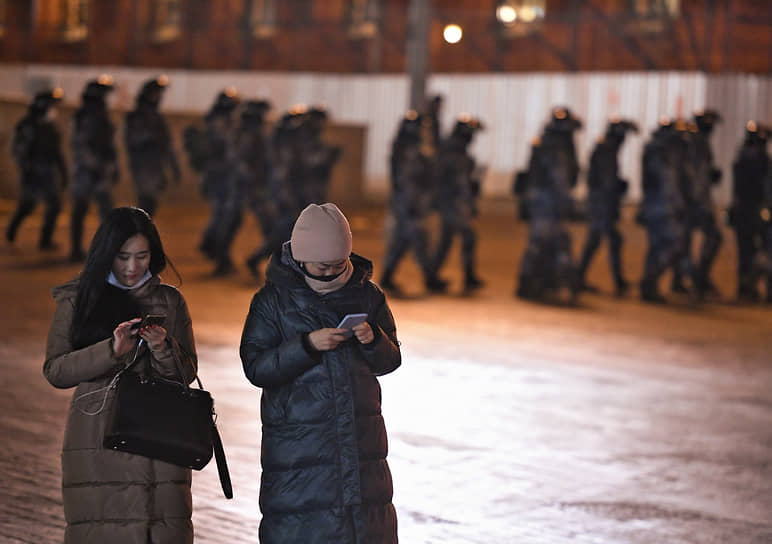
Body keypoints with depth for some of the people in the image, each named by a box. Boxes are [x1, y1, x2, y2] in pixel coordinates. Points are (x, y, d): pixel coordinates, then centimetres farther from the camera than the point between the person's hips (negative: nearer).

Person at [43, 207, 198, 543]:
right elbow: (55, 371, -2)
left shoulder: (169, 301, 12)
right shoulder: (77, 300, 7)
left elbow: (187, 373, 10)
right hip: (97, 437, -1)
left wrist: (163, 348, -10)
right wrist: (111, 350, -14)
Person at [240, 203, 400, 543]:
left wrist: (373, 341, -13)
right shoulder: (273, 300, -3)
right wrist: (308, 345, -21)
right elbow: (256, 368, -9)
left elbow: (390, 360, 9)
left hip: (360, 435, 3)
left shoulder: (366, 294, 6)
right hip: (296, 436, -3)